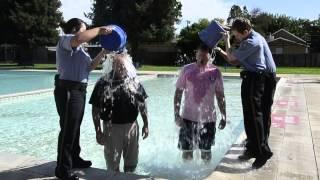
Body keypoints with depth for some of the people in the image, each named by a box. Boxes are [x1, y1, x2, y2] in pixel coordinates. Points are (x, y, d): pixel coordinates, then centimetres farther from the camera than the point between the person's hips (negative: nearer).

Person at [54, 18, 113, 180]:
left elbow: (90, 66, 23)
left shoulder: (79, 48, 21)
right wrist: (99, 30, -20)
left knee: (75, 128, 19)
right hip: (68, 90, -10)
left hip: (78, 90, 10)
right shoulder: (65, 40, -8)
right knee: (68, 130, -5)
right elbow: (79, 38, -31)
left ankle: (74, 159, 33)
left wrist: (103, 52, 15)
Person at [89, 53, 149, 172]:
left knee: (132, 162, 17)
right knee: (112, 164, 12)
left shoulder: (134, 81, 0)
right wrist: (98, 131, -8)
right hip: (112, 127, -2)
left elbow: (142, 104, 7)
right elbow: (96, 109, -6)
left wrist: (146, 124, 5)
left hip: (132, 126, 3)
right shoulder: (103, 83, -9)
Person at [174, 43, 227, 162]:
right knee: (186, 151, 5)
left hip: (208, 118, 1)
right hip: (188, 117, -1)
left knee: (206, 151, 12)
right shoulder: (187, 70, -4)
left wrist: (223, 116, 3)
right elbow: (178, 92, -2)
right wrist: (176, 114, -10)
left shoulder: (215, 72, -1)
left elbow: (220, 96, 5)